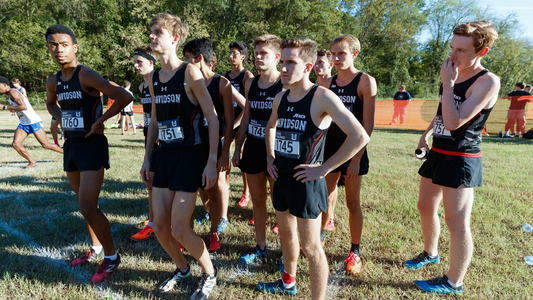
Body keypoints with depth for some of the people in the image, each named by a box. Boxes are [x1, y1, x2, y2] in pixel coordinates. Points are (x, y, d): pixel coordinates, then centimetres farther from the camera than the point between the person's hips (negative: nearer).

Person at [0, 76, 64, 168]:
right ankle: (32, 162, 5)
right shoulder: (9, 94, 14)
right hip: (23, 123, 9)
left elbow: (24, 107, -27)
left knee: (45, 145, -5)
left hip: (34, 121, -9)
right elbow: (26, 98, 31)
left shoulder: (13, 92, -15)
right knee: (15, 144, -6)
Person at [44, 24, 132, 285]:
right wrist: (61, 121, 12)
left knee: (88, 207, -11)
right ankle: (96, 247, 34)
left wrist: (99, 122, -18)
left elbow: (124, 97, -25)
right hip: (70, 145, 8)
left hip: (92, 146, -8)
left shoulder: (86, 76, -15)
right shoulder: (54, 82, 9)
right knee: (84, 203, 17)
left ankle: (111, 257, 6)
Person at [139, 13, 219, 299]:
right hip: (165, 154, 7)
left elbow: (212, 118, -13)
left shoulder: (190, 73, -12)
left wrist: (212, 161, -17)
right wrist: (147, 158, 17)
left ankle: (209, 273, 22)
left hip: (191, 155, -7)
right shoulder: (153, 78, 9)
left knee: (179, 229, -6)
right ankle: (181, 268, 36)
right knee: (159, 225, 9)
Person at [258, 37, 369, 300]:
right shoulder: (280, 98, 4)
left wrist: (323, 168, -20)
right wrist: (270, 157, 12)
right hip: (281, 177, 7)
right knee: (286, 233, 23)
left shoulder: (321, 97, -18)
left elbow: (359, 137, -25)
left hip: (305, 181, -7)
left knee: (310, 247, 3)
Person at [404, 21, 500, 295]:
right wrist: (426, 134, 18)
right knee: (426, 207, 19)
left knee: (457, 223, -1)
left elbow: (454, 121, -25)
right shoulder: (454, 75, 9)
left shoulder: (487, 82, -16)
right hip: (438, 153, 9)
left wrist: (447, 84, -20)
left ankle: (453, 283, 14)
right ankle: (430, 253, 42)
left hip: (461, 158, -9)